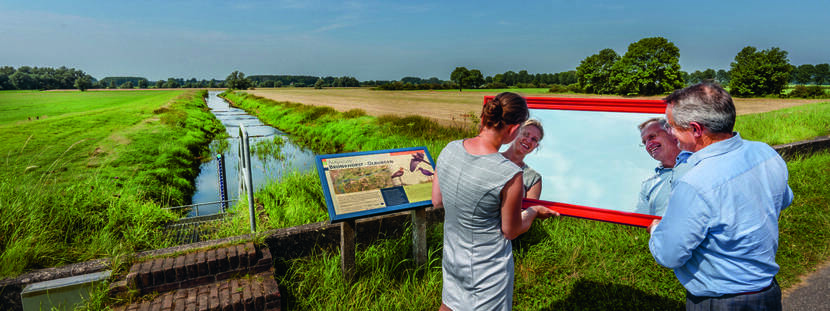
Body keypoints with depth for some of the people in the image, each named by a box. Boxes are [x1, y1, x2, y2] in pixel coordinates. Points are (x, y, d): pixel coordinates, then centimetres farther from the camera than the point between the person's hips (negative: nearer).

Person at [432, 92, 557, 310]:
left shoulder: (449, 150, -13)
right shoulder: (510, 175, -30)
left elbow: (437, 201, 0)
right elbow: (510, 232, -14)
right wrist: (533, 212, 4)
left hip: (451, 253, 5)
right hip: (487, 265, -5)